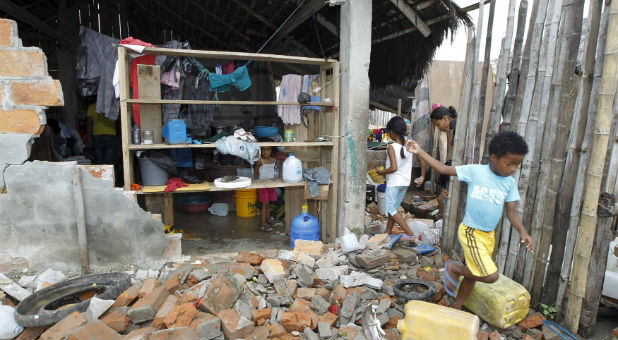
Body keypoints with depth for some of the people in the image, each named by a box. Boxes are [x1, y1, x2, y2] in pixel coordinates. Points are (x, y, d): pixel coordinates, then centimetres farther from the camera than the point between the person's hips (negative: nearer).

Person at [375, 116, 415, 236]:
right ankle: (388, 232, 27)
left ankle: (410, 233, -3)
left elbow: (394, 168, -23)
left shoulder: (391, 147, -18)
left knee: (390, 209, 3)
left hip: (394, 182, -7)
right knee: (394, 208, 18)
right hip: (405, 182, 7)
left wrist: (381, 172, -8)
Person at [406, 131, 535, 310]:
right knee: (491, 276, -14)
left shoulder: (510, 183, 1)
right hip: (470, 232, -6)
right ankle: (454, 268, 11)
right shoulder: (474, 171, -12)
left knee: (474, 274, 17)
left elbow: (511, 211, 2)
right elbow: (444, 168, -9)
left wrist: (523, 232, -15)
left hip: (489, 235, 6)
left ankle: (456, 306, 37)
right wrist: (420, 152, -13)